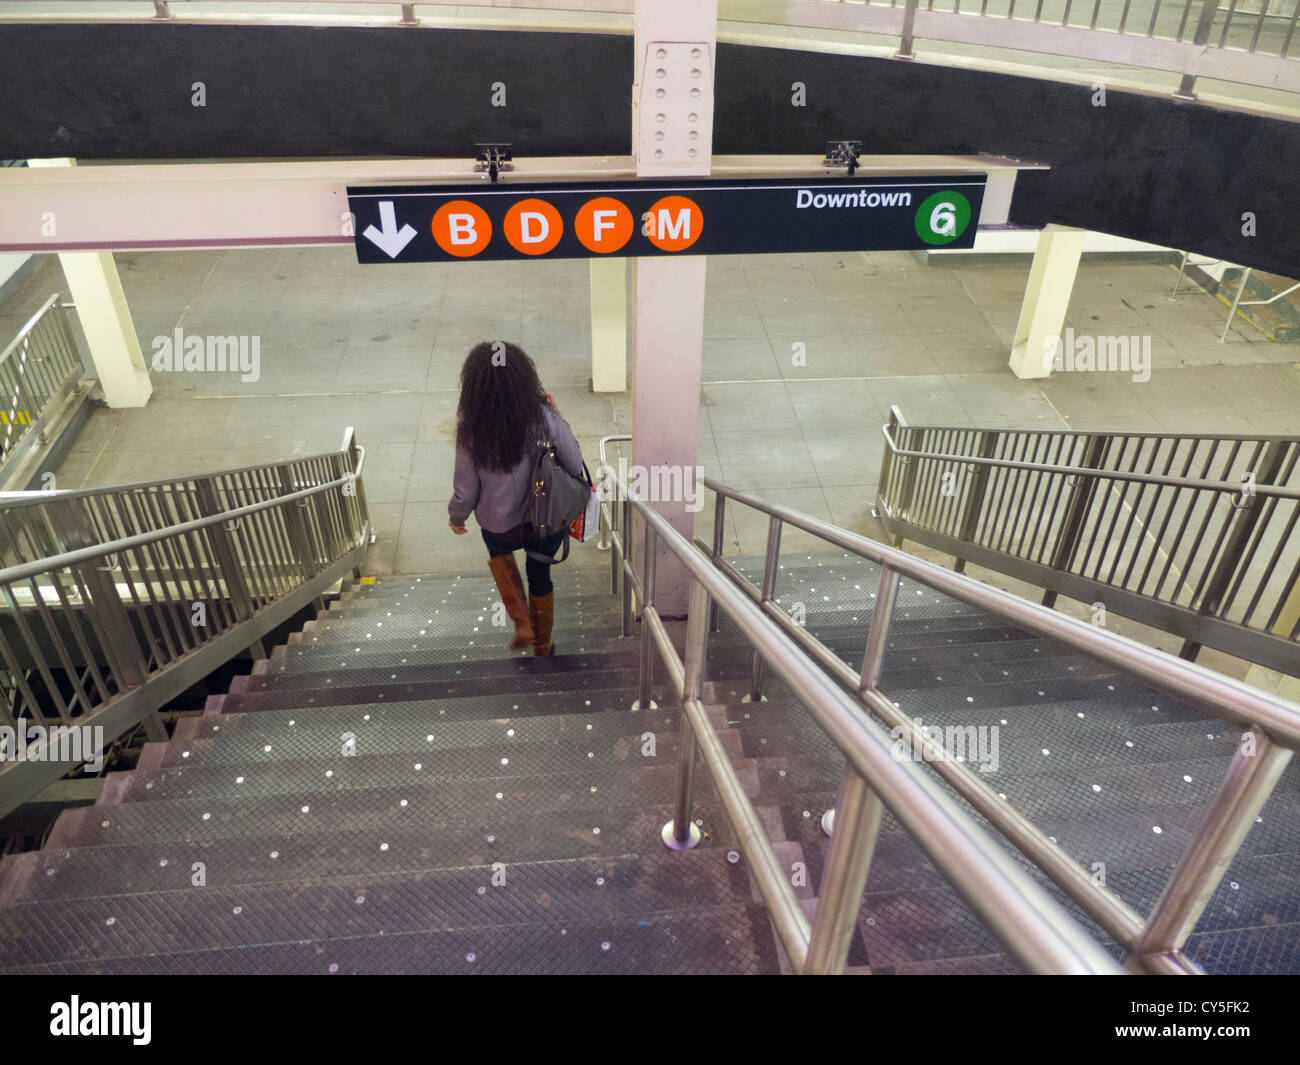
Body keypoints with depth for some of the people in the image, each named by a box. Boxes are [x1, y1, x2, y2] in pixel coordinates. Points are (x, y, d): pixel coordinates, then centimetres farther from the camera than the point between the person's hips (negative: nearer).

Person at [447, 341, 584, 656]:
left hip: (499, 527, 0)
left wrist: (456, 517, 11)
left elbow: (465, 491, -11)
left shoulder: (471, 430, -22)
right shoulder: (544, 418, -23)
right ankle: (542, 645, 48)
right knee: (539, 574, 28)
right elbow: (576, 467, -11)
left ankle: (522, 624, 27)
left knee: (499, 553, 36)